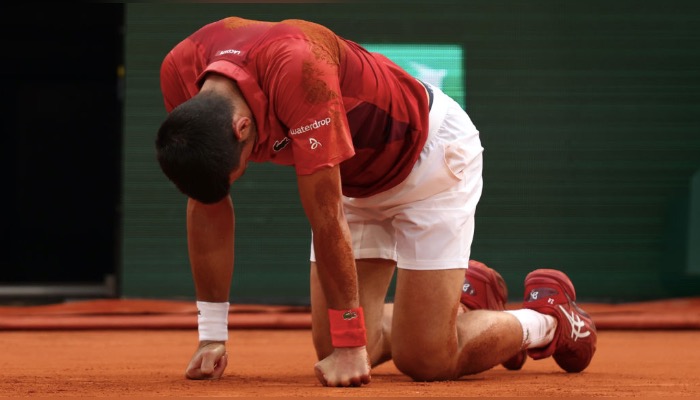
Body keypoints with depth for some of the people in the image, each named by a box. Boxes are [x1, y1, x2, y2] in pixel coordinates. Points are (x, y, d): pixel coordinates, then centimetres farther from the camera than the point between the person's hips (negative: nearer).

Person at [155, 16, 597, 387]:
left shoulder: (297, 70, -41)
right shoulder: (180, 73, -22)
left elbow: (326, 220, -34)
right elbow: (208, 205, -9)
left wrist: (350, 342, -27)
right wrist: (212, 335, -8)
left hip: (428, 151, -7)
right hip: (356, 178, 7)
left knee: (424, 359, -11)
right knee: (333, 350, 0)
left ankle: (549, 318, 16)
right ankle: (467, 300, 24)